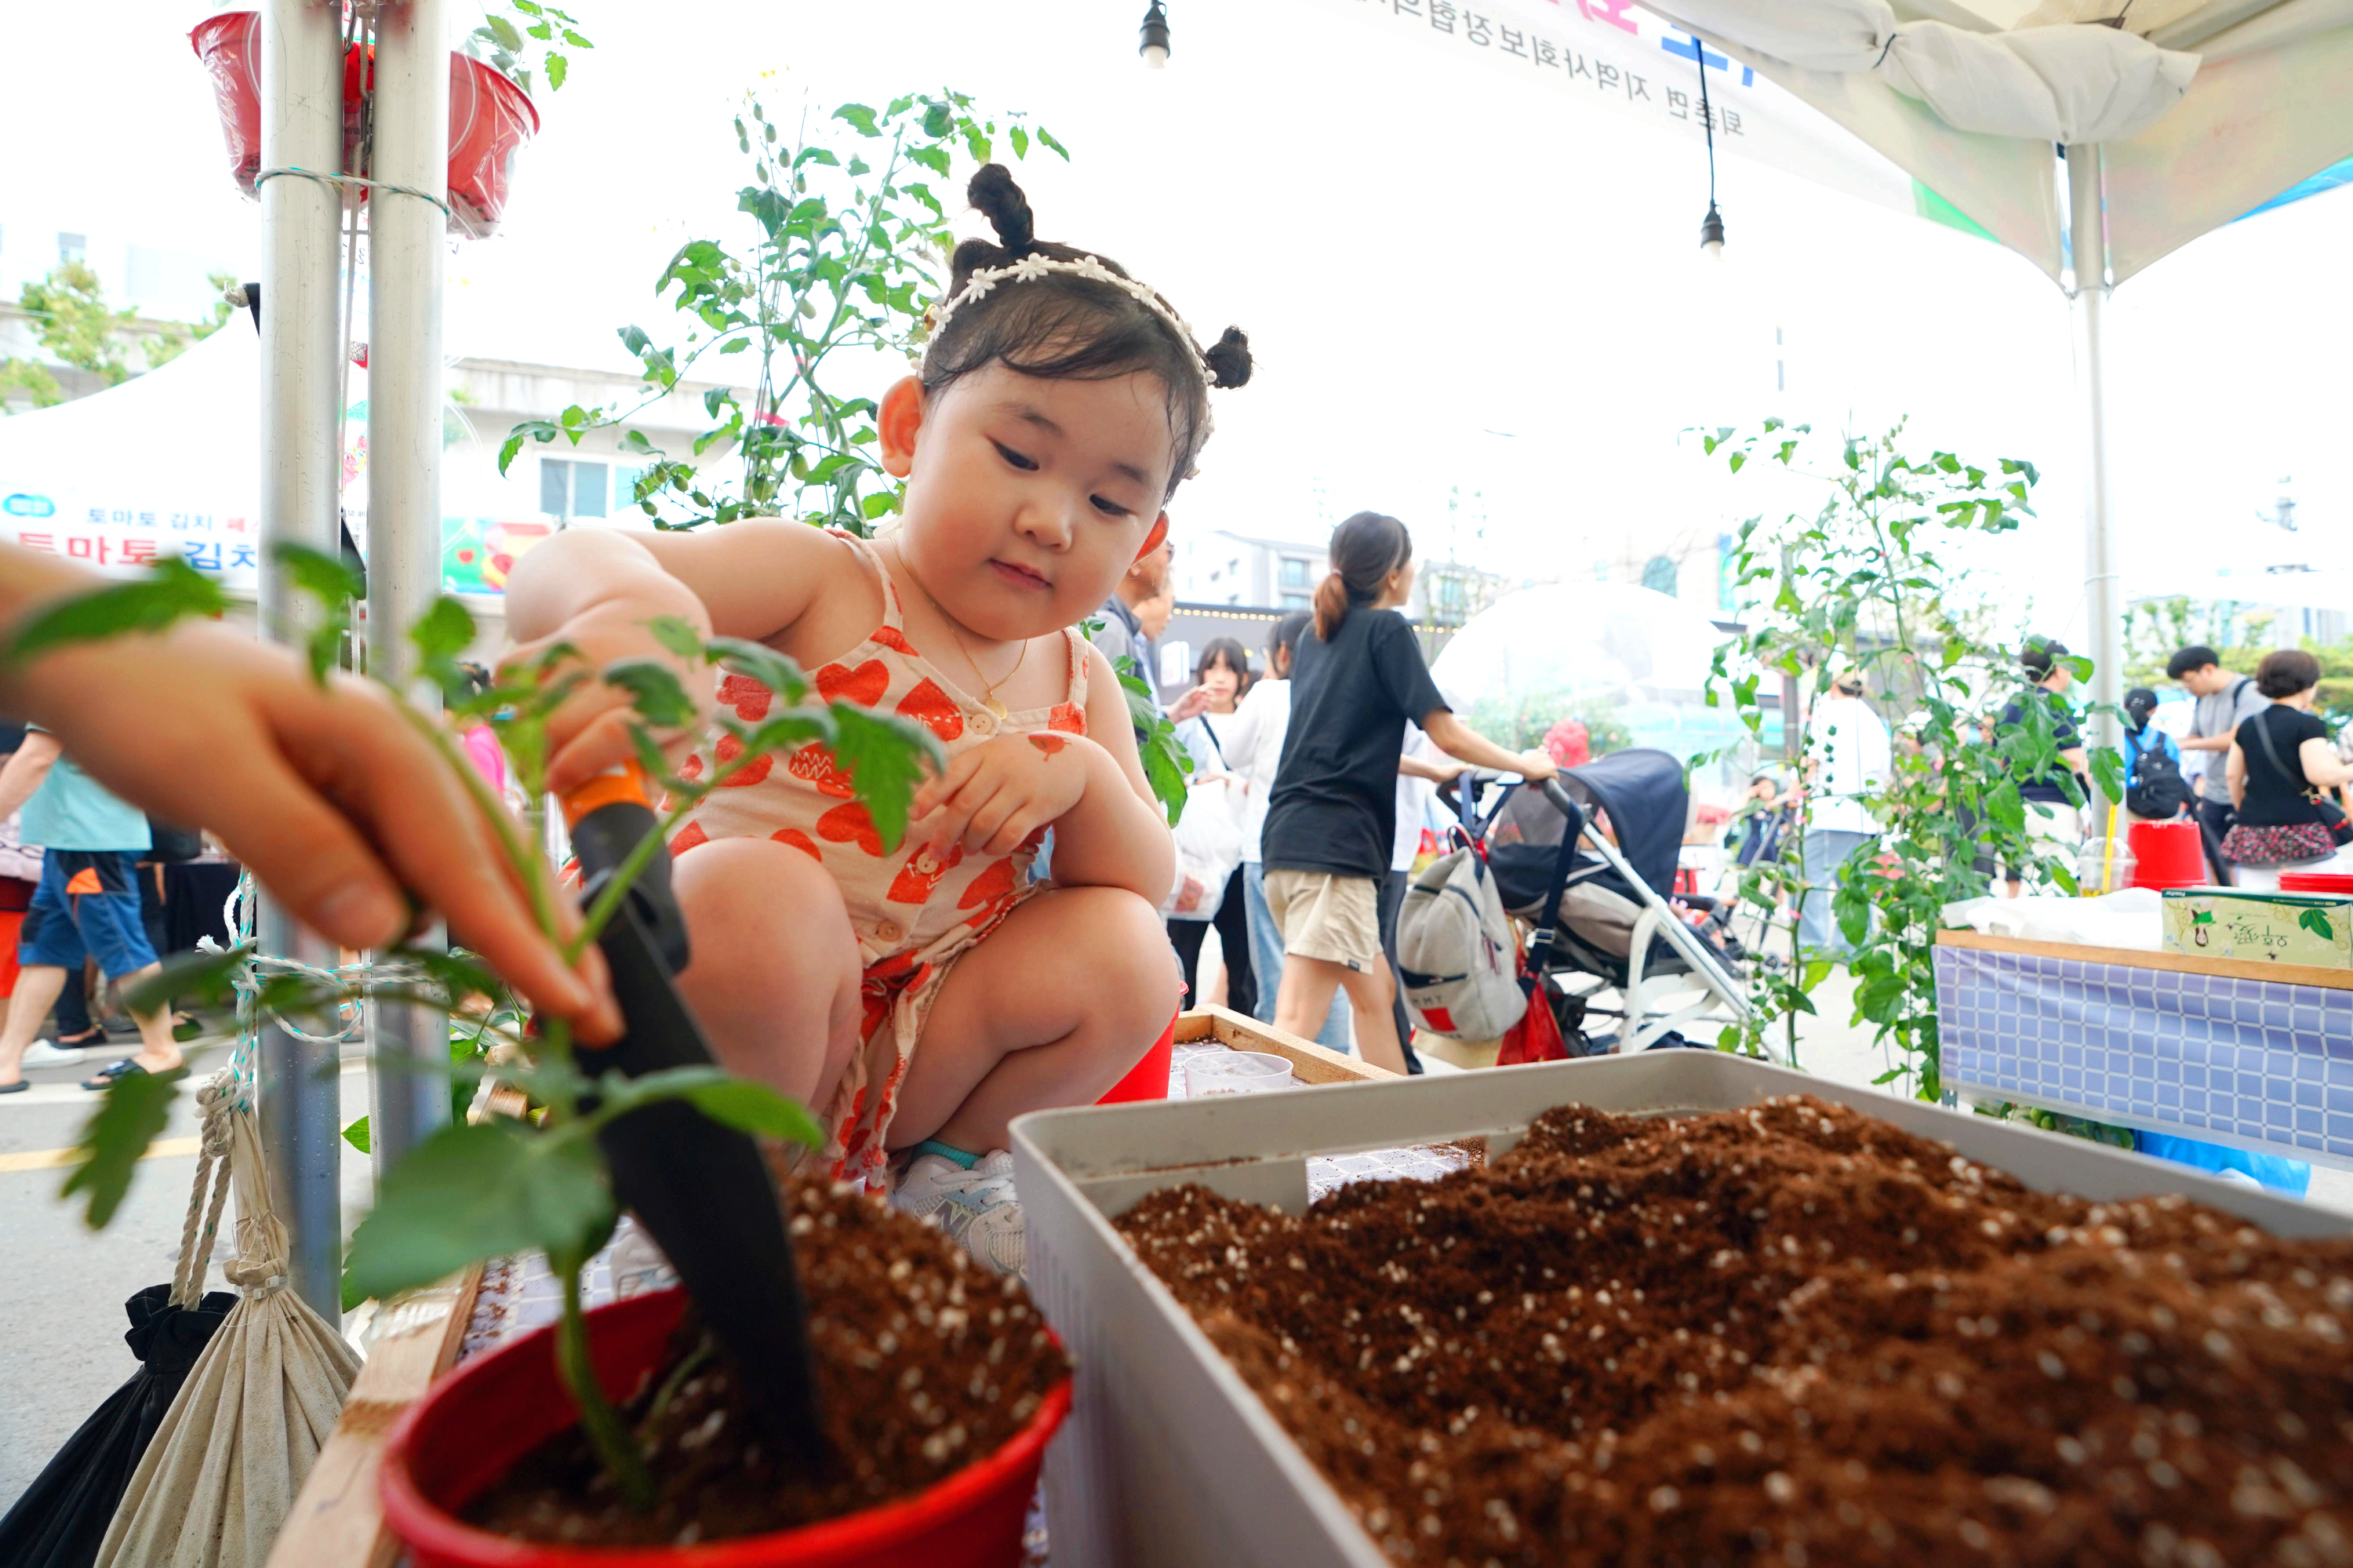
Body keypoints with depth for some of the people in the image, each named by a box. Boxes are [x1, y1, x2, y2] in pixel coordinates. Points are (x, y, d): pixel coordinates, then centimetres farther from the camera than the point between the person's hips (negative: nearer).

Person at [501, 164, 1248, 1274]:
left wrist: (1080, 779, -21)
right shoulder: (819, 583, -11)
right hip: (713, 1039, -4)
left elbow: (1151, 885, 1)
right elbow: (561, 571, -24)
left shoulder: (1078, 685, 5)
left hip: (908, 1043, 5)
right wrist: (635, 606, -50)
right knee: (760, 896, -35)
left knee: (1126, 955, -14)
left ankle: (929, 1172, 7)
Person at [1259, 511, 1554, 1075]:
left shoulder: (1316, 637, 21)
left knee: (1375, 991, 21)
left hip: (1287, 839, 9)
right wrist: (1525, 764, 13)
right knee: (1296, 1025, -13)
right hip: (1335, 847, -9)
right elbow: (1448, 736, -4)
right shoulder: (1387, 629, -1)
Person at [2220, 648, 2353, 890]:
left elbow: (2232, 775, 14)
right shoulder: (2308, 724, -6)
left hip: (2252, 833, 5)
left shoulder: (2249, 725, 11)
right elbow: (2320, 774, -16)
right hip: (2301, 831, -5)